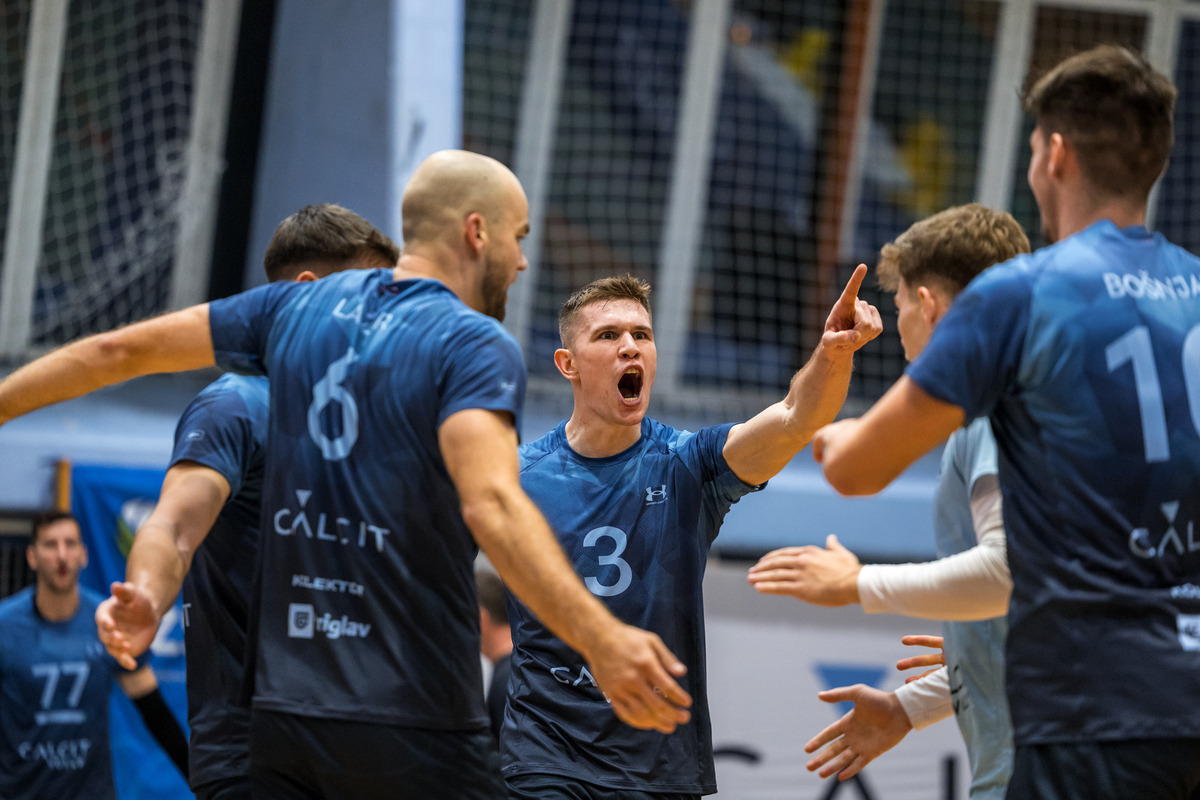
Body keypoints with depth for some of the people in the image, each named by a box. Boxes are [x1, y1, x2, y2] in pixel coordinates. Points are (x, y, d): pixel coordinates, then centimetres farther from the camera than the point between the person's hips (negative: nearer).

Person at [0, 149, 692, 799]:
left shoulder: (297, 308, 10)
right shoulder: (478, 346, -9)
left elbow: (123, 350, 17)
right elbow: (491, 505, -26)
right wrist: (599, 637, -37)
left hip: (281, 712, 6)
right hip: (413, 727, -6)